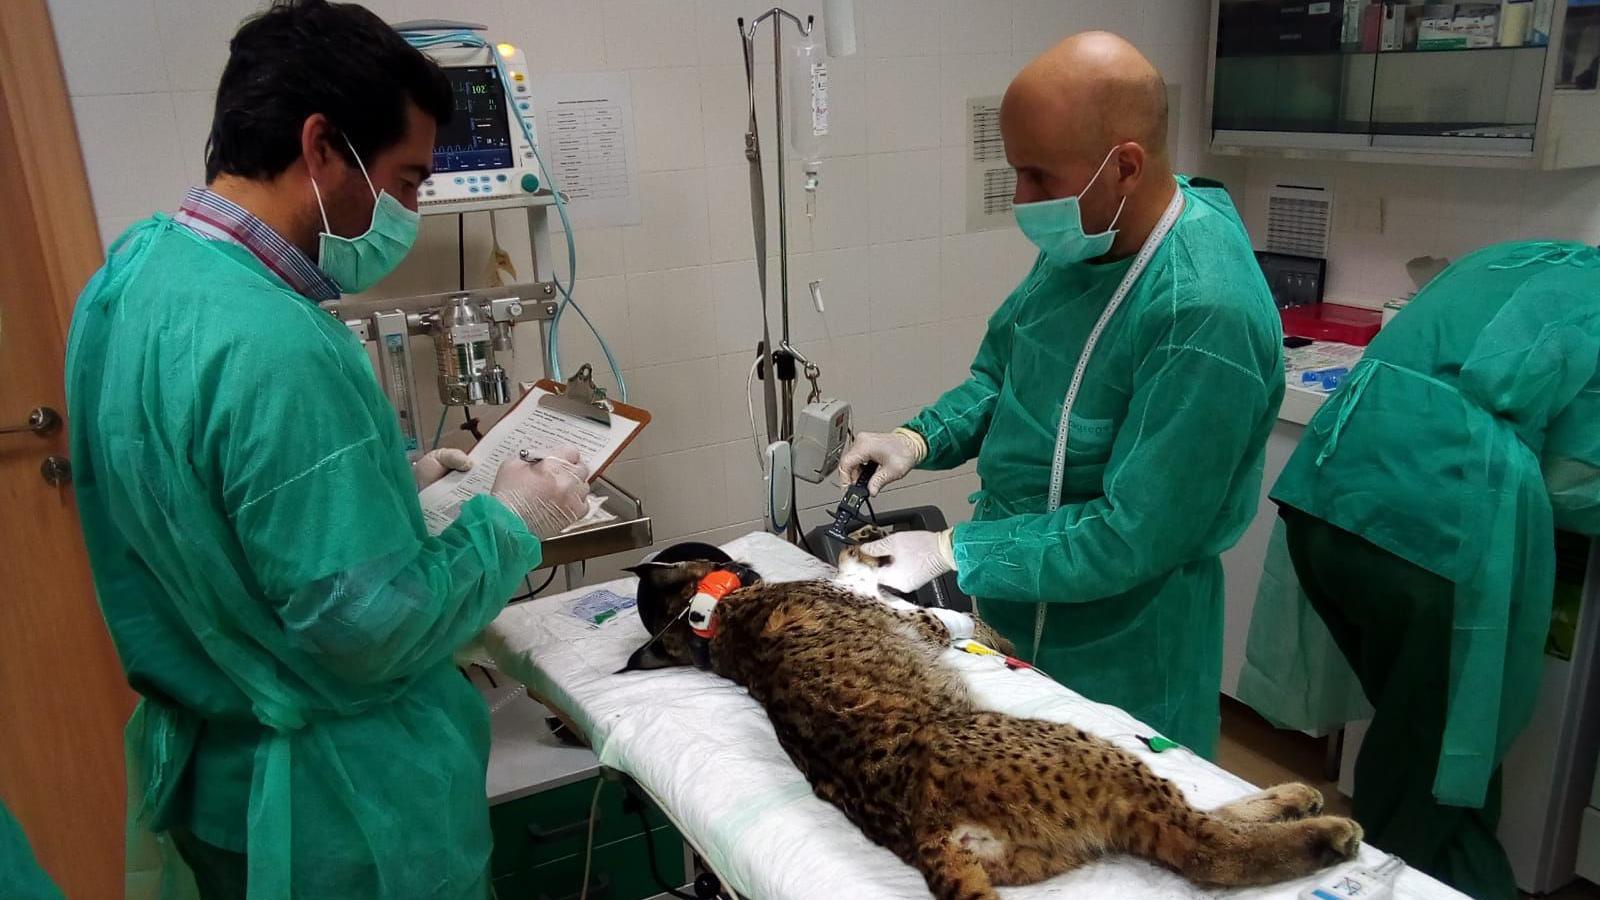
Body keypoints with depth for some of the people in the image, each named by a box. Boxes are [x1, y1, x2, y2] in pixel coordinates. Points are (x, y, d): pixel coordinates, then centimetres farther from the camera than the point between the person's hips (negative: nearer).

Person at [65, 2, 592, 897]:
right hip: (339, 803, -8)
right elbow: (372, 633, -27)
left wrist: (386, 479, 7)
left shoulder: (138, 268, -1)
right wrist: (509, 521, -13)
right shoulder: (274, 345, -31)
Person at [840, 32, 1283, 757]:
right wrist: (922, 438, -8)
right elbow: (1003, 368, 10)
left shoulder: (1206, 314, -30)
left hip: (1116, 660, -7)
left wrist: (953, 552, -22)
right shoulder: (1083, 238, -4)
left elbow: (1132, 537, -26)